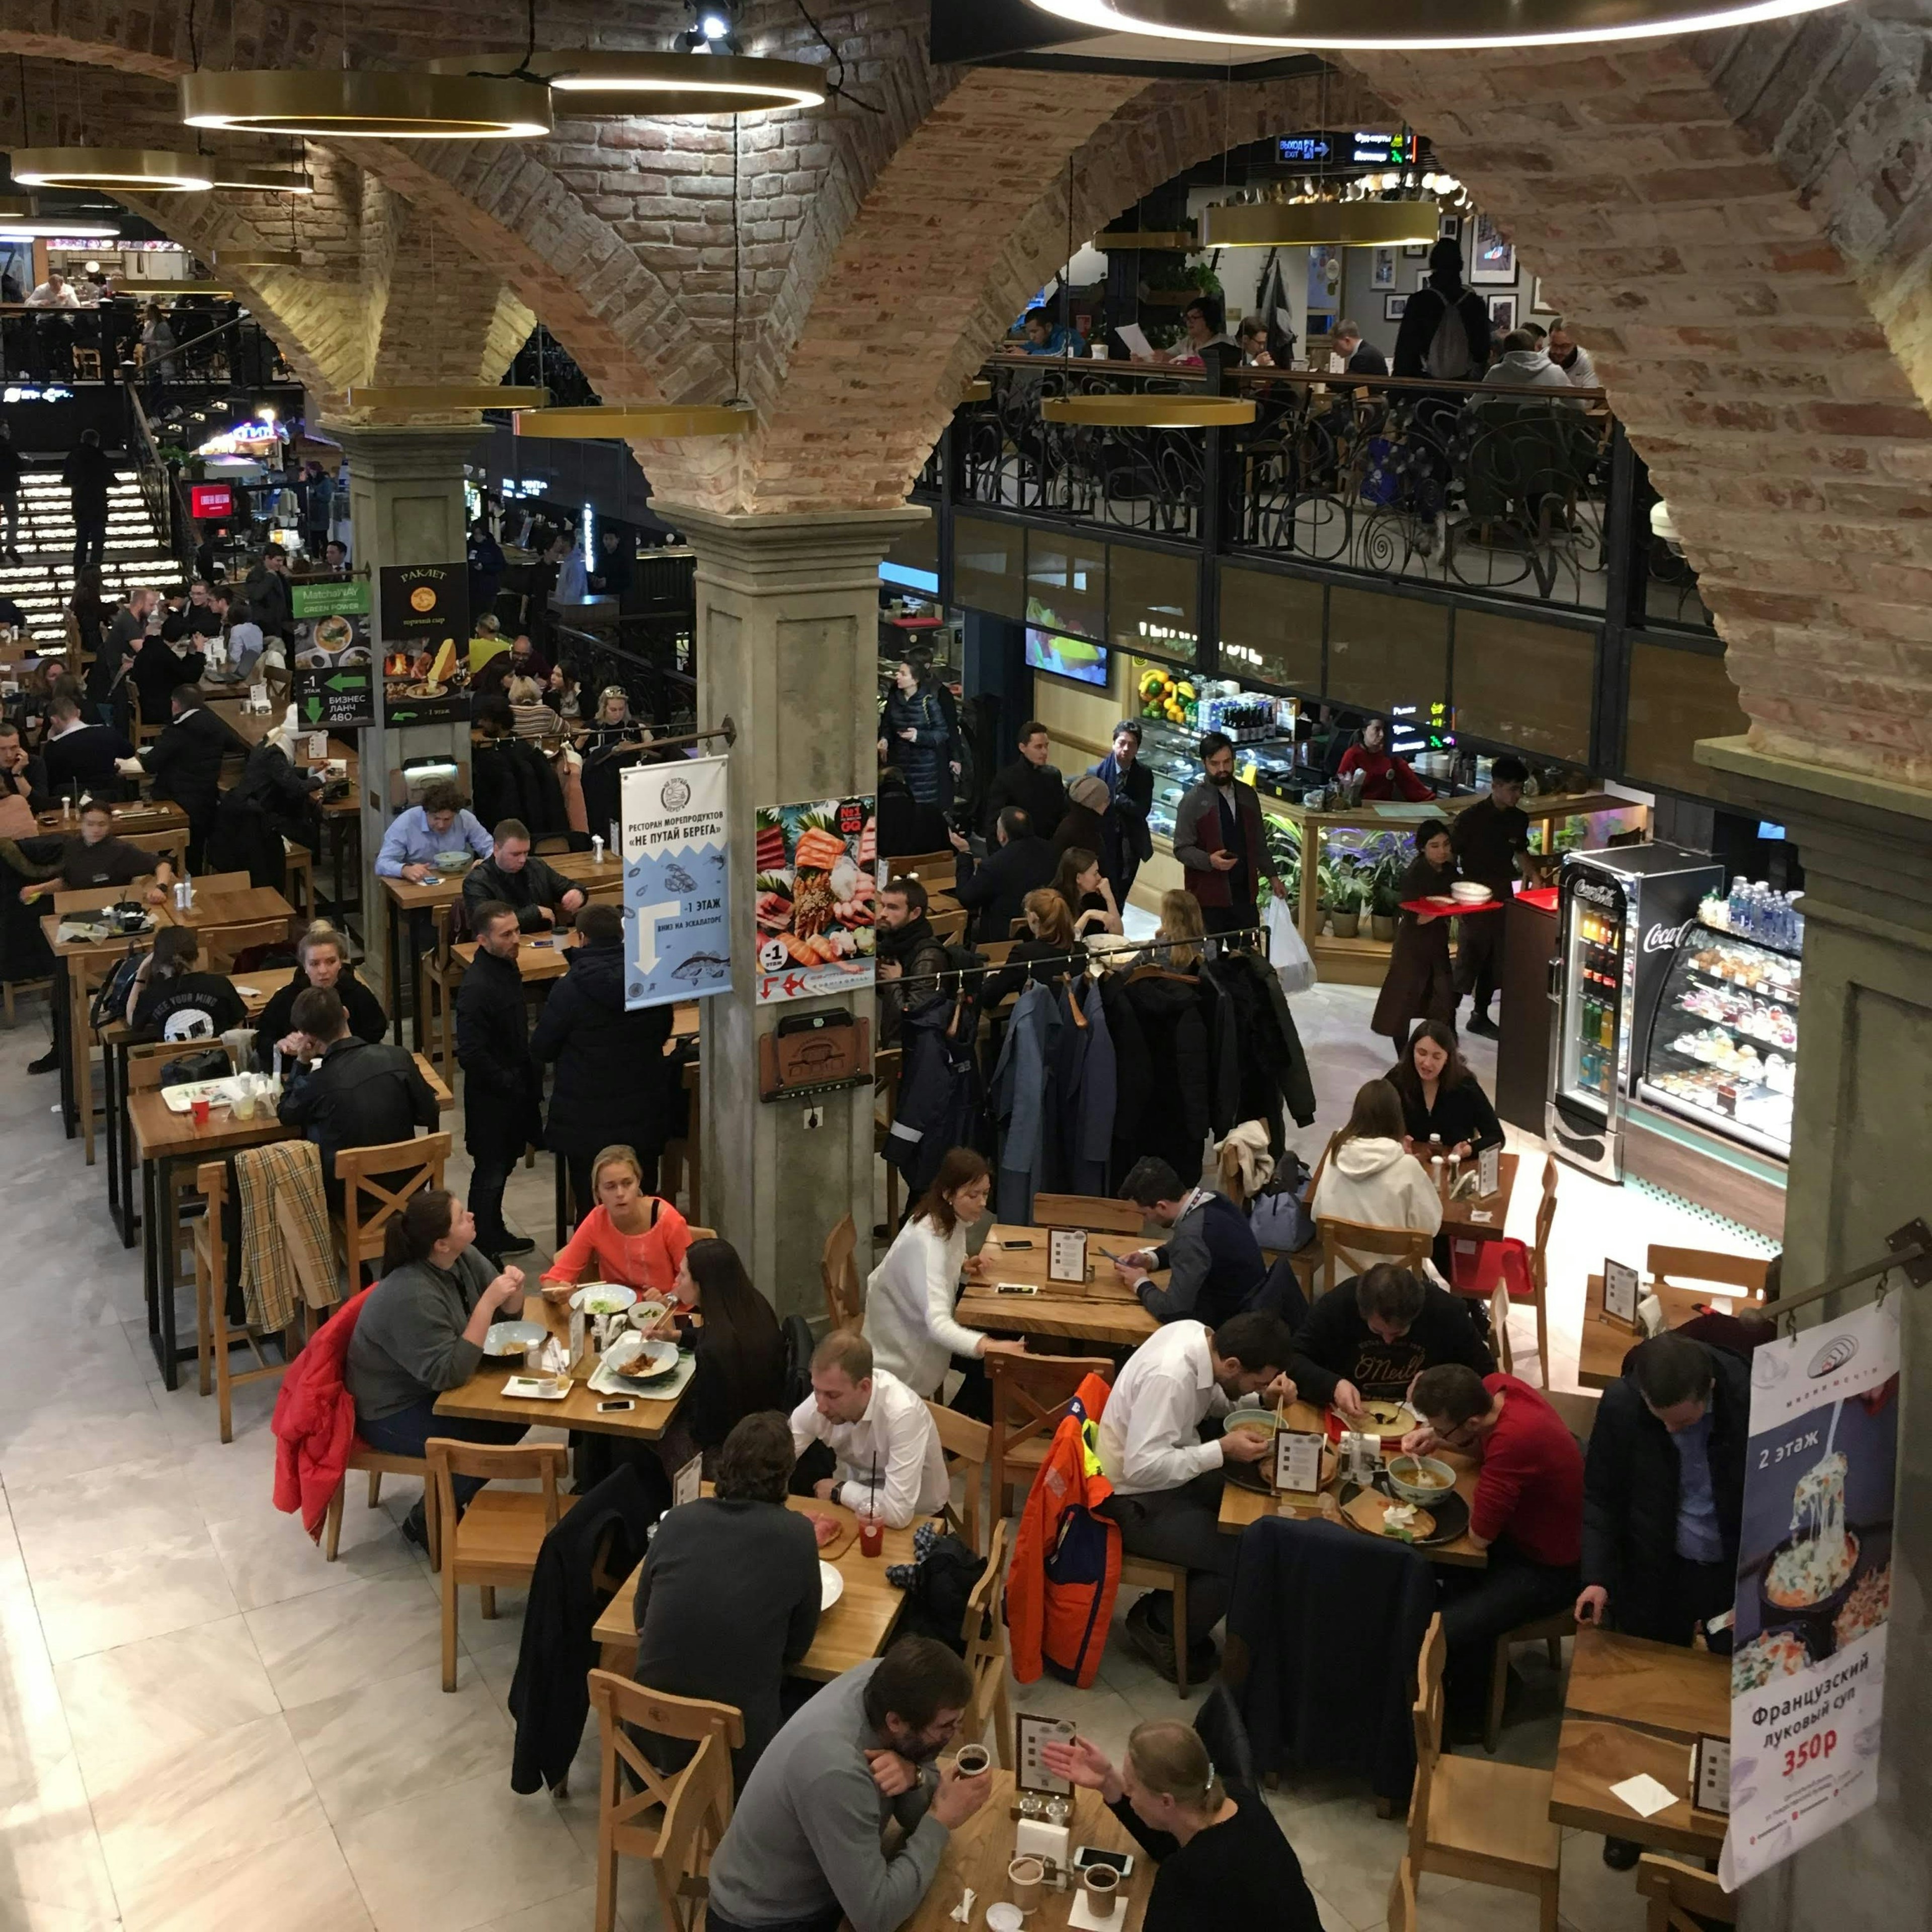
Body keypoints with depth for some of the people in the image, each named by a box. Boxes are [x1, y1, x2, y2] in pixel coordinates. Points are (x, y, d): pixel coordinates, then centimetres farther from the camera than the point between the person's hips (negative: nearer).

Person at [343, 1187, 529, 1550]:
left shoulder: (464, 1258, -8)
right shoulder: (411, 1297, -34)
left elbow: (506, 1315, 3)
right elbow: (450, 1373, -35)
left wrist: (513, 1290, -21)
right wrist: (488, 1301, -37)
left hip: (434, 1389, 8)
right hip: (394, 1412, -8)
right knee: (493, 1438, -18)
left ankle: (455, 1493, 16)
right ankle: (428, 1520, 4)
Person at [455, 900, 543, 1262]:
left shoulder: (507, 966, 4)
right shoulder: (476, 988, -27)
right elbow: (471, 1055, -28)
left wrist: (530, 1078, 11)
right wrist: (510, 1083, -19)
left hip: (514, 1090, 9)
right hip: (491, 1097, -9)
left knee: (502, 1165, 22)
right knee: (490, 1173, 3)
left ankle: (496, 1236, 37)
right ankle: (483, 1251, 15)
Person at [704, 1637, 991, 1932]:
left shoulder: (884, 1681, -14)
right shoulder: (836, 1771, -35)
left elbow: (916, 1817, -3)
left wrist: (914, 1778, -24)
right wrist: (942, 1821, -25)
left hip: (824, 1890, 7)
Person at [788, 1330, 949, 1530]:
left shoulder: (902, 1414, -33)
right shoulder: (824, 1396, -17)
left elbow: (897, 1513, -36)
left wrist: (839, 1491, -20)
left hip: (914, 1520, -5)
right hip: (857, 1504, 5)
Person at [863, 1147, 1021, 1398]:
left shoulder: (952, 1217, -9)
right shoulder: (926, 1241, -36)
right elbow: (938, 1324, -46)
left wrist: (963, 1262, -5)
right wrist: (988, 1347, -60)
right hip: (903, 1334, -9)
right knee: (993, 1362, -14)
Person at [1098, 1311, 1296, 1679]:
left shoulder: (1198, 1334, -7)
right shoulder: (1169, 1377, -33)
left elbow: (1220, 1401, 10)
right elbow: (1143, 1467, -32)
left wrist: (1265, 1397, -8)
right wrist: (1222, 1450, -29)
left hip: (1169, 1470, 9)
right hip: (1138, 1500, -9)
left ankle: (1169, 1608, 17)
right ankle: (1158, 1627, 6)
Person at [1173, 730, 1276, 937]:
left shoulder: (1248, 795, 11)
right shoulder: (1193, 801, -5)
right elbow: (1181, 849, -7)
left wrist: (1271, 875, 17)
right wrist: (1210, 861, -23)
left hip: (1244, 892, 4)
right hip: (1209, 896, -4)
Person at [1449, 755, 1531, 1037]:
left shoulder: (1519, 819, 5)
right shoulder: (1470, 818, -14)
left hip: (1504, 899, 6)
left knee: (1495, 961, 14)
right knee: (1468, 962, -7)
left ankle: (1480, 1016, 29)